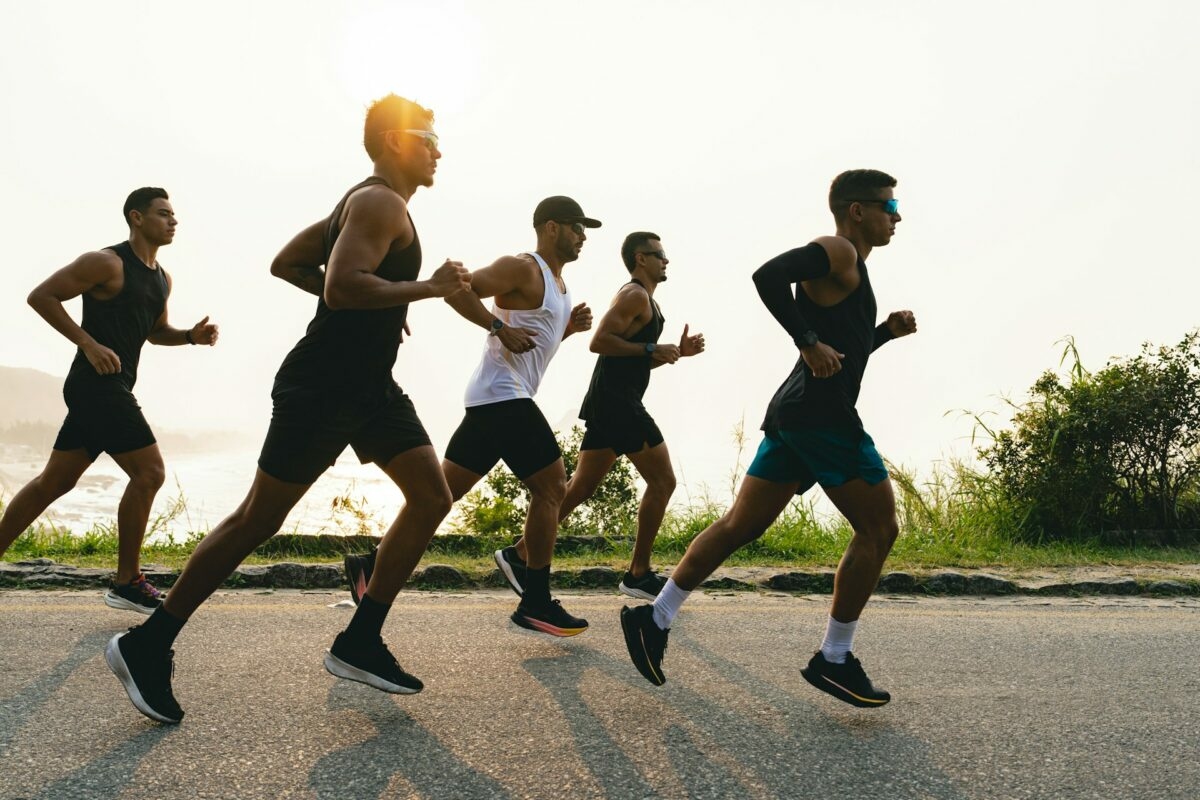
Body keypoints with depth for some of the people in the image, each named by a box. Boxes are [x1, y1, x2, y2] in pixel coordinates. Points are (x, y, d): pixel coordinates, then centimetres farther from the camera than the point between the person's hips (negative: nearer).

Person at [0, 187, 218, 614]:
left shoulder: (162, 278, 15)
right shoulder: (106, 263, -10)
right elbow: (41, 296, -11)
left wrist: (190, 336, 6)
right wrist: (89, 344, -18)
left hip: (112, 388, 9)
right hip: (96, 383, -9)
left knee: (54, 481, 13)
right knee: (149, 472, -10)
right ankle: (127, 583, -2)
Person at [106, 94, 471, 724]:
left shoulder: (367, 203, 18)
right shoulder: (380, 202, -13)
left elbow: (286, 263, 20)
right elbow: (342, 286, -28)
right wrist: (428, 287, -19)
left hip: (369, 386, 10)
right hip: (321, 387, -10)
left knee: (432, 497, 3)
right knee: (258, 519, -3)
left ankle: (359, 643, 7)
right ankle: (147, 645, 11)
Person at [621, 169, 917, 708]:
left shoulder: (846, 270, 26)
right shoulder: (838, 252, -5)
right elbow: (768, 275, -23)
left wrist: (887, 331, 18)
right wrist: (810, 343, -23)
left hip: (795, 415, 10)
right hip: (822, 414, -10)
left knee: (741, 525, 7)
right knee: (878, 528, -2)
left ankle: (656, 619, 7)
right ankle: (834, 659, 3)